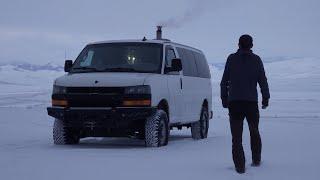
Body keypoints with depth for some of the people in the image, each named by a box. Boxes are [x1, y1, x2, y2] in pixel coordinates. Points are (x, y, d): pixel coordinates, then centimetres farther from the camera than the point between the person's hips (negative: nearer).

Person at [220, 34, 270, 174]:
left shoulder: (231, 59, 2)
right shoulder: (256, 60, 2)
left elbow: (224, 81, 2)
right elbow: (263, 81, 1)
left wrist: (224, 98, 9)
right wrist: (266, 98, 10)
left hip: (234, 102, -1)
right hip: (251, 102, 1)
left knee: (236, 135, 0)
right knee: (254, 132, 21)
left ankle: (240, 166, -7)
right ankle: (256, 159, 26)